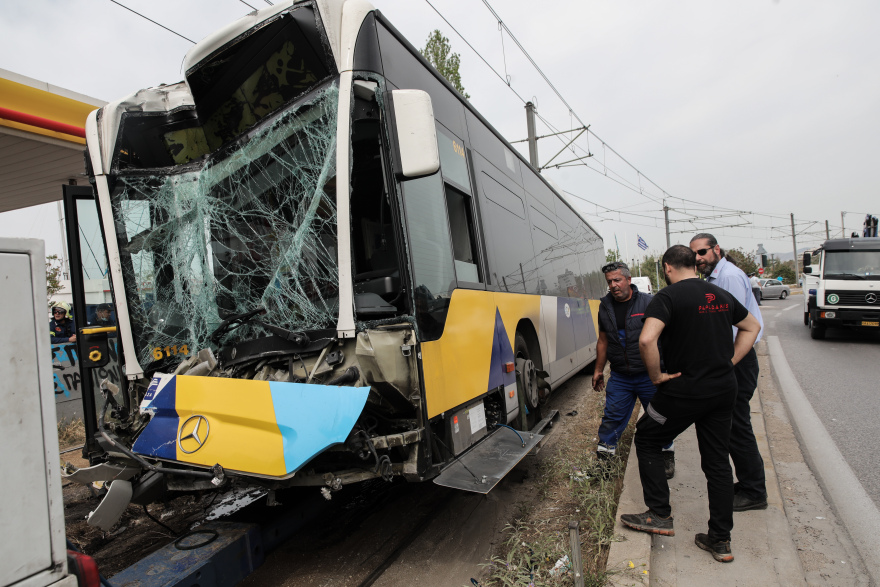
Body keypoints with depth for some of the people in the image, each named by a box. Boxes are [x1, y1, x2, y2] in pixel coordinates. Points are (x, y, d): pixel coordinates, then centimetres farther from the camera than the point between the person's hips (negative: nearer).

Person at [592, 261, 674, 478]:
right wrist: (599, 370, 15)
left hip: (649, 375, -3)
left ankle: (666, 457, 32)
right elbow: (603, 340, 13)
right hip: (619, 377, 3)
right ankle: (602, 459, 17)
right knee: (612, 418, 5)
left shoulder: (649, 302, -8)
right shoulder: (605, 306, 5)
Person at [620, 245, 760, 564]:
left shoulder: (668, 296, -15)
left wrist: (657, 376, -15)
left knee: (647, 440, 13)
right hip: (723, 388, 7)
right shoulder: (721, 295, 8)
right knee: (717, 460, 14)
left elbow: (647, 339, -30)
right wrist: (729, 361, 16)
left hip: (685, 389, -7)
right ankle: (720, 540, 23)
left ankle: (659, 515, 14)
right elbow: (752, 326, 24)